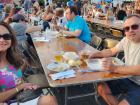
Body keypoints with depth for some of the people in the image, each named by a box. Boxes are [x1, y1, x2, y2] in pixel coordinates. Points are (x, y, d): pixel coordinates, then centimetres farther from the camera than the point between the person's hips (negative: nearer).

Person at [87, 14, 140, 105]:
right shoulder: (127, 40, 1)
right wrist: (94, 54, 1)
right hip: (128, 79, 7)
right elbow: (112, 51, 14)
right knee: (101, 88, 1)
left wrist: (115, 68, -35)